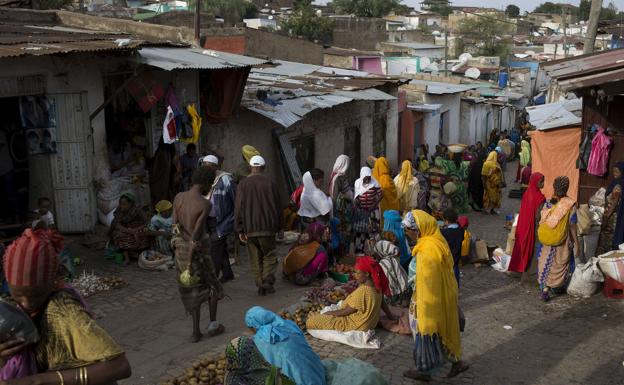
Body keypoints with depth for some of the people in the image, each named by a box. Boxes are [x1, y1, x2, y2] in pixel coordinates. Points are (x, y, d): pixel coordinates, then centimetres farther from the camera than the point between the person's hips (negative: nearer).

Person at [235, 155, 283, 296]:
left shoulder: (243, 184, -1)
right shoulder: (270, 183, -2)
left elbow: (238, 208, -2)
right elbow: (277, 206, 3)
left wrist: (240, 230, 3)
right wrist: (279, 228, 11)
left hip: (250, 229, 1)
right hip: (267, 227, -1)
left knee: (256, 259, 11)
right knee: (269, 256, 10)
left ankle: (260, 285, 11)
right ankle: (268, 281, -6)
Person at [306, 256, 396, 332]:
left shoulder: (362, 291, -33)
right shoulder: (376, 286, -8)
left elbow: (345, 311, -22)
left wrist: (329, 313, -7)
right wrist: (391, 316, 27)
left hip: (355, 326, -9)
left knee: (311, 321, -14)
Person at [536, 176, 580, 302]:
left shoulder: (548, 203, -8)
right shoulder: (570, 205, -15)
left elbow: (542, 222, -3)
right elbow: (572, 226, -12)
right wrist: (576, 243, -3)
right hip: (563, 241, -1)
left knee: (546, 263, 10)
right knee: (560, 263, 18)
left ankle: (545, 288, -1)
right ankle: (556, 287, 32)